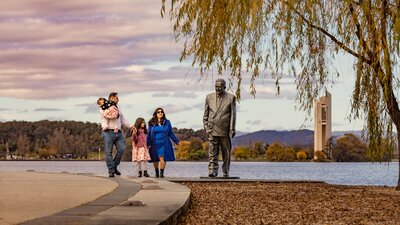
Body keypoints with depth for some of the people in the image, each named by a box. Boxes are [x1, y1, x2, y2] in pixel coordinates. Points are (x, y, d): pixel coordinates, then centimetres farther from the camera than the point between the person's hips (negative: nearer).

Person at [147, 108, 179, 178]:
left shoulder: (167, 122, 6)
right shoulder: (152, 123, 5)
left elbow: (171, 133, 11)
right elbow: (149, 134, 8)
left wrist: (176, 141, 6)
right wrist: (148, 143, -1)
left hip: (164, 144, -1)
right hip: (155, 144, 1)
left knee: (162, 158, -14)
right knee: (155, 159, 6)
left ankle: (161, 173, -11)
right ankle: (156, 173, 25)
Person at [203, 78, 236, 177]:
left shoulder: (231, 98, 4)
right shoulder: (209, 97, 12)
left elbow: (233, 115, 1)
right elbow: (206, 114, 14)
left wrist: (232, 130, -5)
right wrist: (206, 127, 6)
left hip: (225, 130, -1)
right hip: (212, 130, 1)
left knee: (226, 153, 5)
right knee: (212, 152, -8)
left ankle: (226, 172, 15)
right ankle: (212, 171, -12)